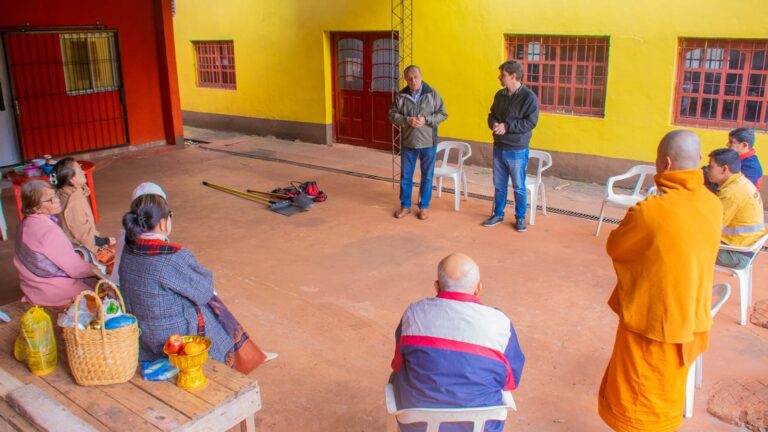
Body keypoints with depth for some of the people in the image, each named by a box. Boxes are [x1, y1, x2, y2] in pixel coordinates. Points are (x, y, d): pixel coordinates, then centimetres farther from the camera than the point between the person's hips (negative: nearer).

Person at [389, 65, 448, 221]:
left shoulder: (432, 94, -5)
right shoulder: (401, 96, -1)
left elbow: (443, 114, -3)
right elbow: (392, 115, 0)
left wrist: (426, 120, -18)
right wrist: (407, 120, -18)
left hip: (428, 143, -1)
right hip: (408, 143, 2)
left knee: (427, 177, 8)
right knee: (405, 176, 9)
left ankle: (424, 207, 22)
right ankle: (405, 206, 24)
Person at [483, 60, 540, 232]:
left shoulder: (529, 97, -13)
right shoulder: (500, 95, 7)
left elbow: (530, 122, -18)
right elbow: (492, 115, 16)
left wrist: (507, 126, -22)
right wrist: (494, 124, -7)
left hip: (517, 151, -6)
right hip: (498, 148, 6)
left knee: (519, 187, 6)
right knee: (499, 185, 14)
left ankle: (520, 218, 20)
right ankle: (498, 214, 28)